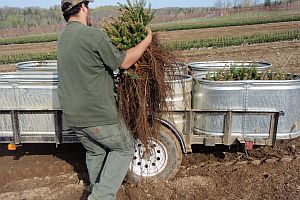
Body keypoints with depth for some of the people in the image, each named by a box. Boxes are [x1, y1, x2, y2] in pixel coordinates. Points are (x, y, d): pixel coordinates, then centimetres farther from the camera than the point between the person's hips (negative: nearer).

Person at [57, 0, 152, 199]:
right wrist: (148, 40, 2)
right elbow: (124, 62, -10)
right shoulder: (93, 34, -17)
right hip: (98, 115, -8)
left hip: (73, 116, 8)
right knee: (125, 148, 14)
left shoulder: (63, 37, 10)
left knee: (95, 152, 26)